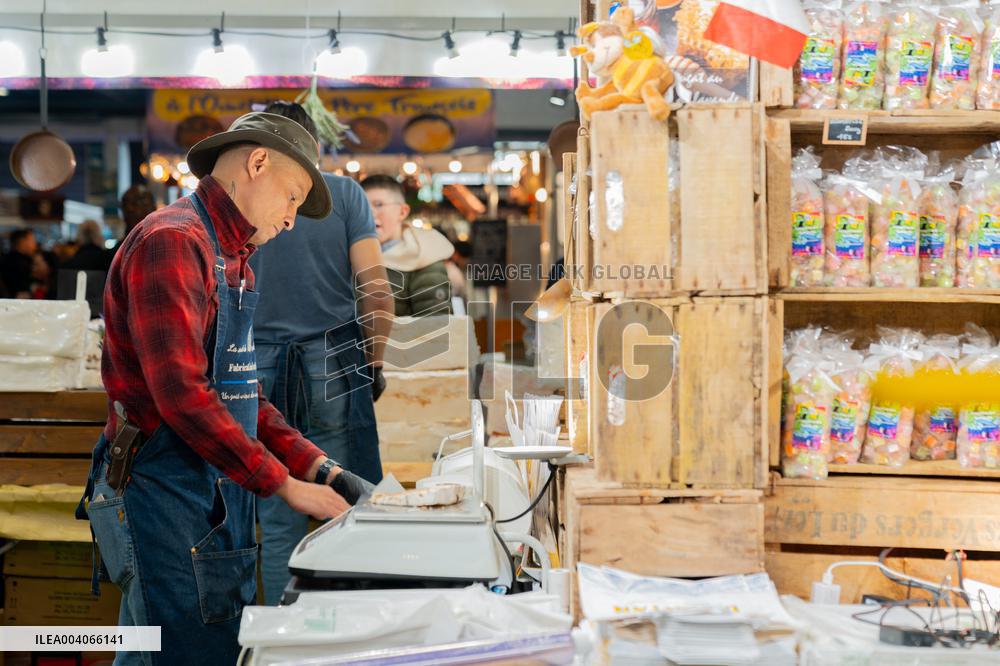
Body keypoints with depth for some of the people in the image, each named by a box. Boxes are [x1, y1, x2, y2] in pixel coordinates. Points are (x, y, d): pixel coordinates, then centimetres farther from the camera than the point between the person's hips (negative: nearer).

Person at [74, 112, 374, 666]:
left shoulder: (232, 261, 19)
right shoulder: (171, 241, -12)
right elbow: (182, 394, -21)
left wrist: (321, 469, 7)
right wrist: (286, 485, -18)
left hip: (220, 494, 10)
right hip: (165, 491, -10)